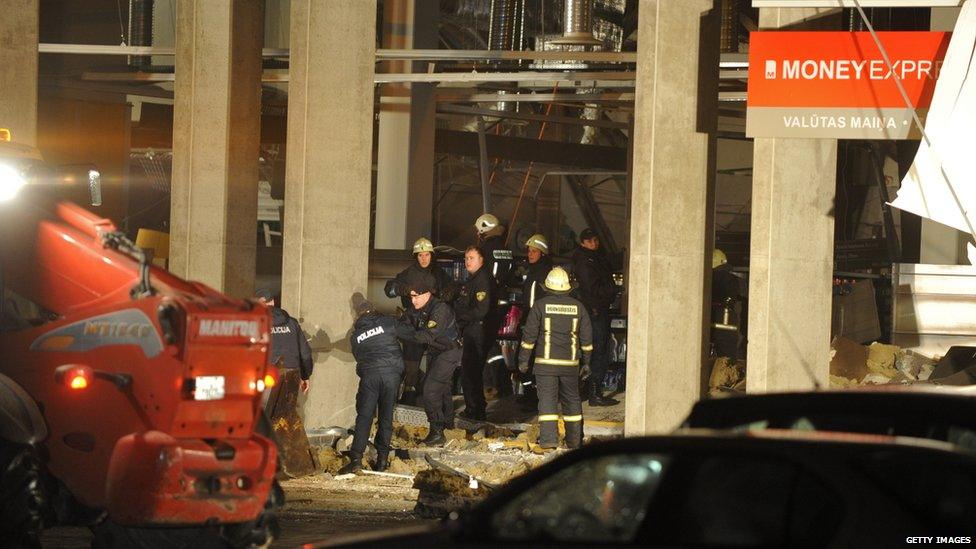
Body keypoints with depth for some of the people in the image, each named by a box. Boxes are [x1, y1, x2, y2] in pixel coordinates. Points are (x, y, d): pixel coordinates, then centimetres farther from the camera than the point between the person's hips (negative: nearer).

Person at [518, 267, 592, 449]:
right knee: (572, 400, 12)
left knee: (547, 398, -3)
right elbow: (587, 338, 8)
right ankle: (574, 439, 17)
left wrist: (523, 360, 4)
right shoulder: (578, 307, 4)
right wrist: (585, 362, 16)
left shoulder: (541, 305, -4)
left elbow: (529, 335, -4)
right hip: (570, 363, 3)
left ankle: (549, 438, -12)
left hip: (546, 362, -3)